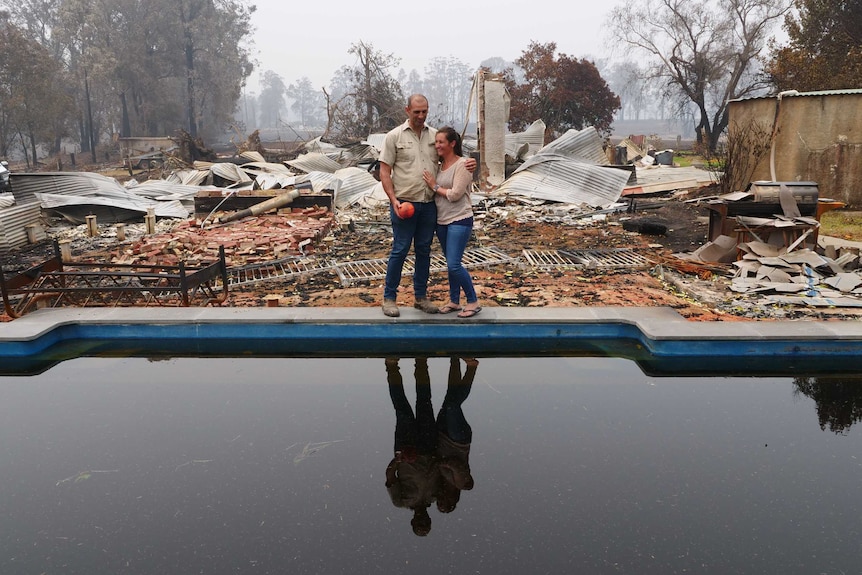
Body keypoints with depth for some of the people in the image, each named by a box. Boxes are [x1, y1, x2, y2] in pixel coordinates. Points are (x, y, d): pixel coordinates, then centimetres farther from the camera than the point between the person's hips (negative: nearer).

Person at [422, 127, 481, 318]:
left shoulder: (462, 165, -12)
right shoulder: (439, 165, 10)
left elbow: (455, 194, -18)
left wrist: (435, 186, -10)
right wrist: (431, 186, -3)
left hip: (459, 221, -7)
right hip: (442, 221, 7)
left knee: (454, 265, -12)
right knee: (451, 264, 14)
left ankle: (473, 302, 2)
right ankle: (454, 301, 26)